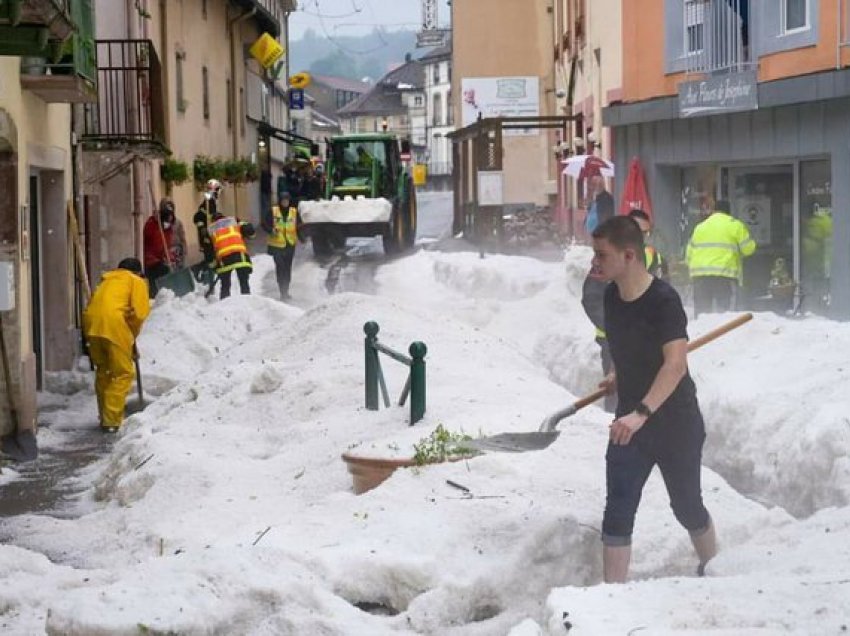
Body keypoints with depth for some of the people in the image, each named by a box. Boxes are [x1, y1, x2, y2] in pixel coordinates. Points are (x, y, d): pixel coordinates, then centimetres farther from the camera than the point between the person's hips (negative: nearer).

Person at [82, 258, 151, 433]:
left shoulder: (107, 280, 33)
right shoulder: (137, 282, 17)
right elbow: (139, 312, 1)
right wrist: (132, 337, 13)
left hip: (91, 322, 6)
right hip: (114, 325, -6)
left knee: (102, 371, 20)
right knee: (123, 374, 3)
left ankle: (105, 417, 27)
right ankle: (111, 421, -3)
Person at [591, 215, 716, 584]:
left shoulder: (663, 301, -23)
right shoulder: (612, 297, -1)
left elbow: (676, 364, -33)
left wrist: (641, 412, -41)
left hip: (676, 423, -5)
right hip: (629, 423, 5)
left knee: (687, 508, 12)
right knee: (618, 512, -4)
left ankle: (711, 573, 38)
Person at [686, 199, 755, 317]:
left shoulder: (699, 227, 18)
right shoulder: (735, 225, 5)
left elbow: (689, 254, 17)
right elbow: (748, 248, 1)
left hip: (700, 275, 4)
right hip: (726, 274, -4)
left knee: (701, 311, 5)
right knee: (724, 310, -6)